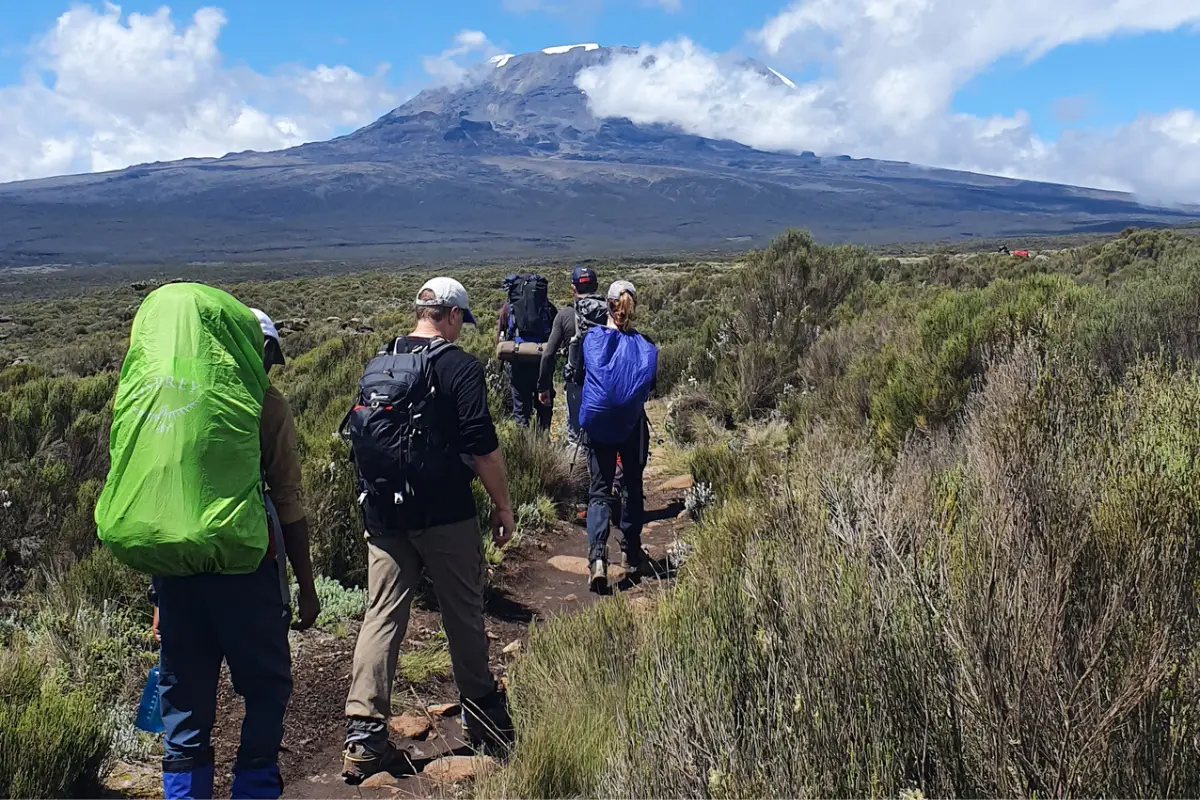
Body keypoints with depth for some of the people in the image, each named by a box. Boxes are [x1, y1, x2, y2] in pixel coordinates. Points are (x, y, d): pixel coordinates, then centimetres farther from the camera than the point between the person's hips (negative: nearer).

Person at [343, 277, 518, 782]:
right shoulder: (460, 367, -9)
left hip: (383, 514, 5)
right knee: (463, 614, 10)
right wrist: (503, 506, -3)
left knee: (382, 616, 6)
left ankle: (363, 737, 3)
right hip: (445, 514, -5)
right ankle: (484, 717, 26)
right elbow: (482, 447, -13)